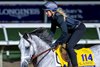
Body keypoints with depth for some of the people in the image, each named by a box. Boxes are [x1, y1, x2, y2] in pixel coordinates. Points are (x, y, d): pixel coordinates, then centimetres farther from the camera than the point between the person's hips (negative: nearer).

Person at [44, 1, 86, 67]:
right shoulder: (53, 18, -1)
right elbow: (52, 31, 7)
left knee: (69, 46, -20)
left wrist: (56, 43, -29)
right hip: (72, 30, 10)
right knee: (62, 44, 8)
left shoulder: (59, 17, -30)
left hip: (80, 28, -10)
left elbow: (64, 33, -34)